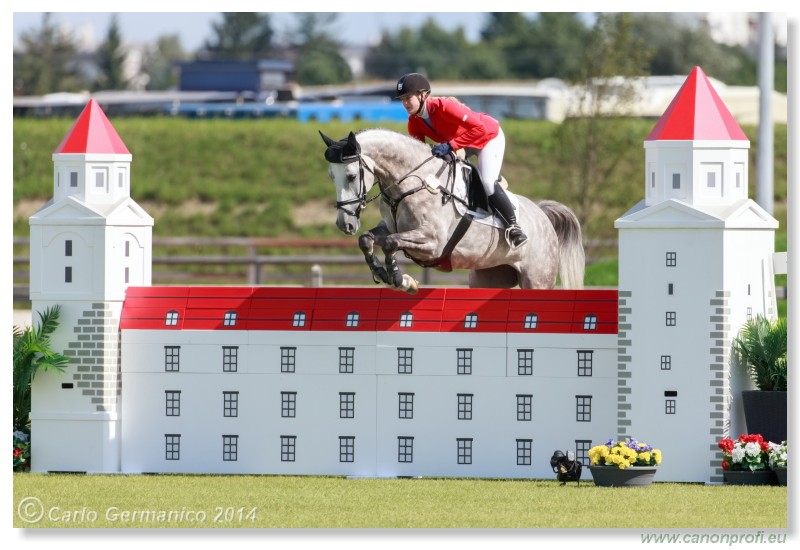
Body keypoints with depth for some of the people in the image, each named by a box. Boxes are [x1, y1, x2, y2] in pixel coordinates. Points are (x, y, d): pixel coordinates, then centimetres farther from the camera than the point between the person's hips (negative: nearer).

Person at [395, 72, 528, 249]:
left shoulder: (444, 106, -37)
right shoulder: (414, 122, -14)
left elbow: (479, 128, -42)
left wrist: (450, 146, -46)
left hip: (489, 136, -8)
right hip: (461, 141, 8)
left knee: (488, 183, -23)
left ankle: (513, 225, -8)